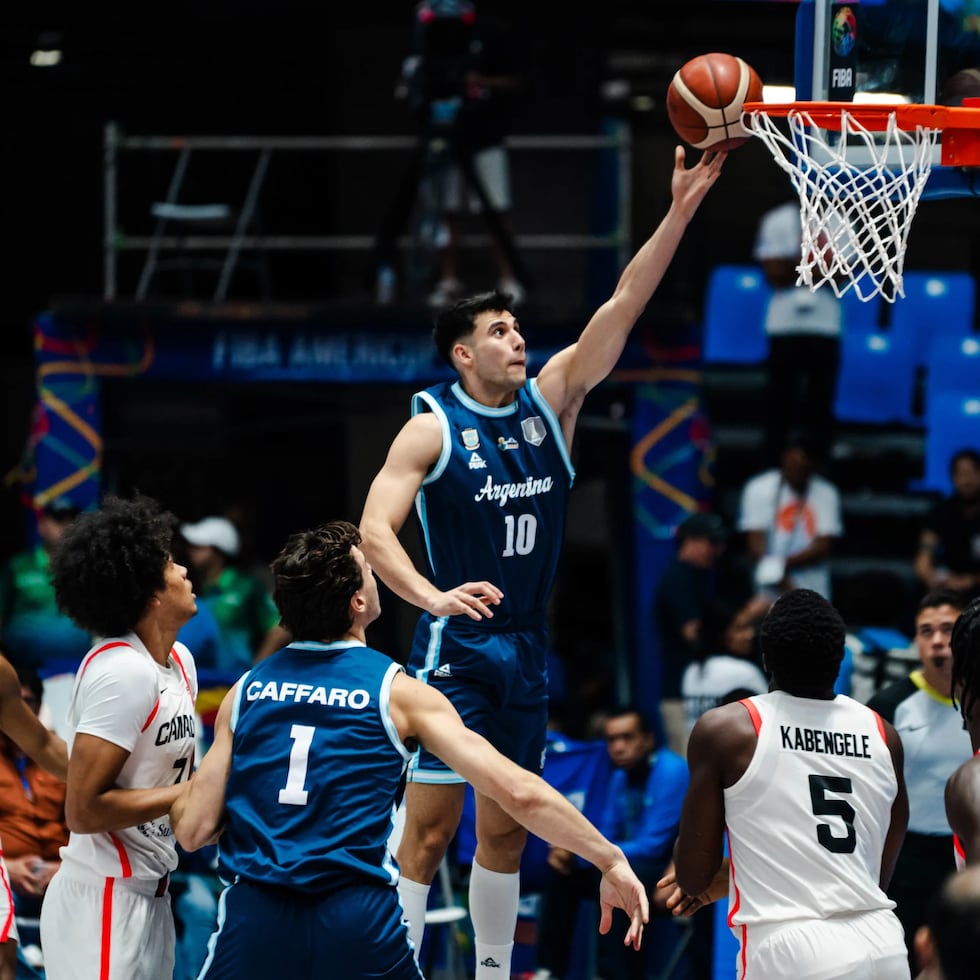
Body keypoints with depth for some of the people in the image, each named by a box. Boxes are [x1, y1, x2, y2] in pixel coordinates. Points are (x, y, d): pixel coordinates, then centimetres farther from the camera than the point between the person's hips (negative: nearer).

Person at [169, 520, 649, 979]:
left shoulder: (245, 690, 10)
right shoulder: (397, 692, 2)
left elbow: (191, 829, 9)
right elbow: (518, 792, -4)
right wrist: (611, 861, 4)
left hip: (253, 916, 2)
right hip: (359, 924, -2)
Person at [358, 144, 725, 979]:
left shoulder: (550, 399, 5)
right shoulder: (432, 429, -9)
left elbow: (623, 307, -2)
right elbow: (374, 528, -18)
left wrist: (681, 210, -12)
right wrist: (433, 597, -36)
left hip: (527, 653, 6)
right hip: (453, 653, -6)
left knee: (507, 830, 12)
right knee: (430, 827, -6)